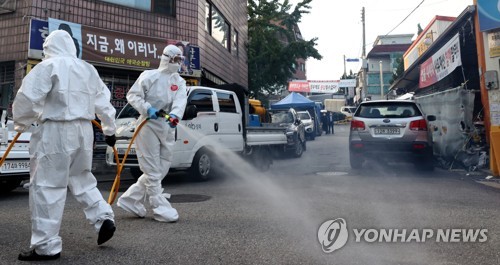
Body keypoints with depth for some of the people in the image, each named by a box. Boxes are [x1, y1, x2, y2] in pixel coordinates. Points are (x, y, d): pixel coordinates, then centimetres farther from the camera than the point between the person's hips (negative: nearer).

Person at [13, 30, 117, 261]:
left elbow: (27, 97, -12)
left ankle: (46, 246, 2)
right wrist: (109, 129, 25)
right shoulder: (88, 69, 16)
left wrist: (21, 123, 5)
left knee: (47, 186, -2)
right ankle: (103, 218, 12)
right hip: (84, 130, 7)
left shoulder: (48, 66, -4)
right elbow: (103, 102, 17)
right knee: (81, 179, 22)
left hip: (55, 131, -7)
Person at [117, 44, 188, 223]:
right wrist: (147, 109, -20)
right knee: (152, 170, -3)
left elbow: (180, 100, -8)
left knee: (162, 168, 11)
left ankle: (130, 199, 23)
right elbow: (132, 95, -4)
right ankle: (161, 209, 3)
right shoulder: (149, 76, -3)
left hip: (168, 128, 7)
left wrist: (175, 115, -28)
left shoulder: (179, 82, 11)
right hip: (148, 125, -7)